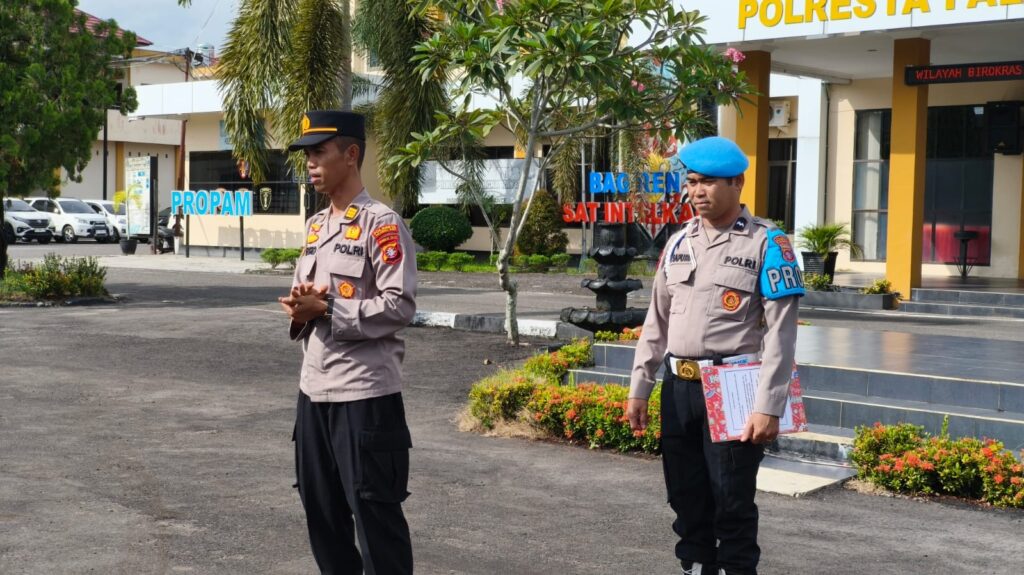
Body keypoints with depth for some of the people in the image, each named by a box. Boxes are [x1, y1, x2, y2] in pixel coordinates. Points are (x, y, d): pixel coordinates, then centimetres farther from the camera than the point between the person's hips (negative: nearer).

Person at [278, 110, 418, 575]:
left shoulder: (381, 223, -11)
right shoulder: (315, 225, 15)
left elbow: (399, 306, -18)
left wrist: (326, 308, -19)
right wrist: (299, 309, -1)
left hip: (365, 392, -8)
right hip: (315, 388, 8)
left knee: (374, 511, -1)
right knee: (320, 507, 16)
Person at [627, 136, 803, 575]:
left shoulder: (767, 244, -6)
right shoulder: (678, 243, 11)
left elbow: (780, 332, -11)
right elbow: (657, 321, 16)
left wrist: (768, 407, -17)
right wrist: (638, 388, 12)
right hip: (678, 387, 6)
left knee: (731, 498, 0)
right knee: (686, 494, 14)